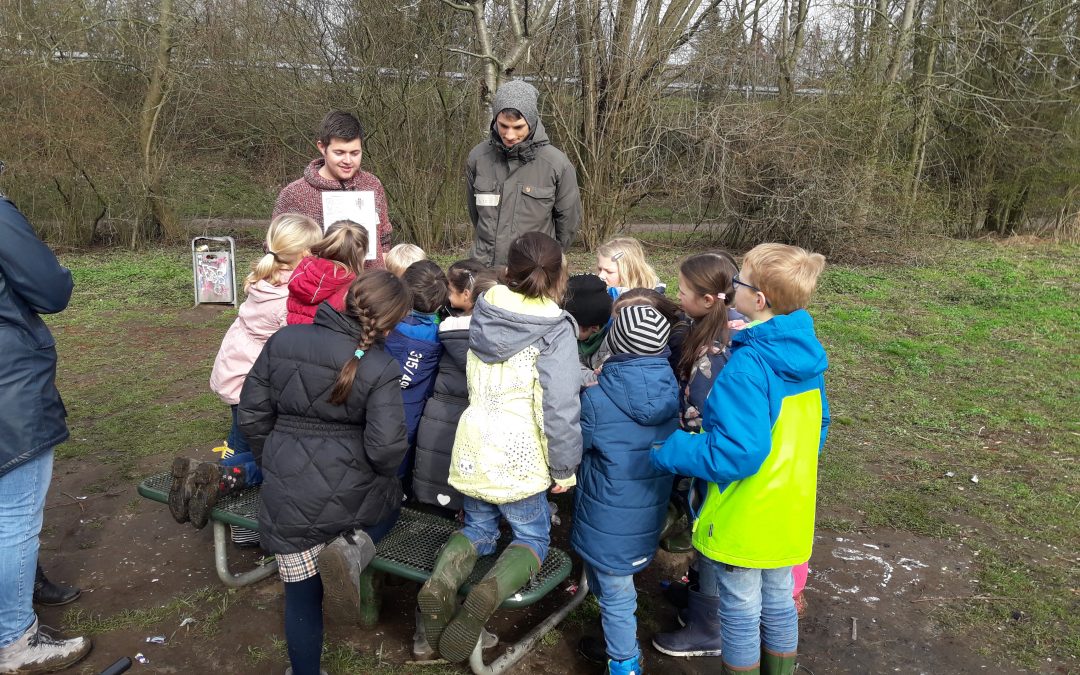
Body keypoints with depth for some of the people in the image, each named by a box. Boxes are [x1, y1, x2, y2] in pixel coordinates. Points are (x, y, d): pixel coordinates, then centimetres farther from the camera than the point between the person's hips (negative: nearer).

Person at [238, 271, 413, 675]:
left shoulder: (282, 341, -3)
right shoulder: (382, 369, -13)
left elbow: (251, 415, 3)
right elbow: (386, 446, -17)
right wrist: (383, 472, 6)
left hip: (287, 497, 2)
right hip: (349, 492, -2)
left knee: (302, 593, 18)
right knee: (389, 503, 32)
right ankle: (352, 549, 1)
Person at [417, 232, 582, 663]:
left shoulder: (484, 312, 1)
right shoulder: (555, 330, -16)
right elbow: (559, 408, -18)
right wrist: (564, 468, -7)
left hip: (474, 446, 5)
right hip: (518, 456, -4)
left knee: (479, 529, 24)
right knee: (533, 536, 16)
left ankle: (444, 577, -8)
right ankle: (489, 592, -15)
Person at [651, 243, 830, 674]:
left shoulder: (747, 367, -28)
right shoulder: (807, 355, -2)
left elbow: (738, 451, -31)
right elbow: (818, 425, 10)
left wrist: (669, 451, -20)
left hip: (745, 519, -8)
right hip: (790, 513, 8)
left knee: (740, 610, 12)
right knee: (778, 602, 24)